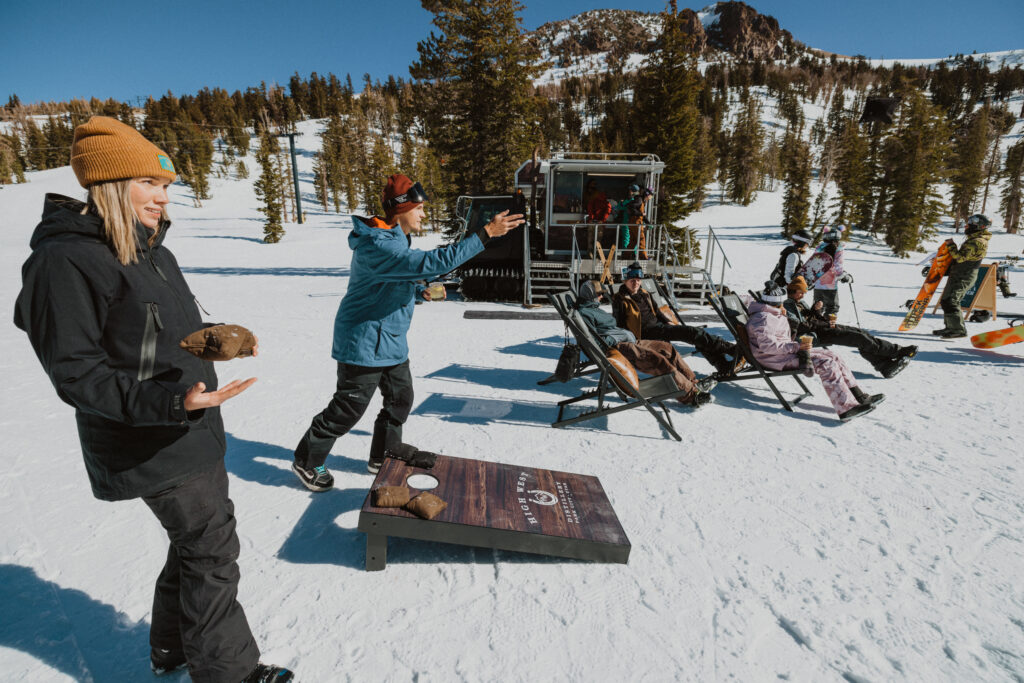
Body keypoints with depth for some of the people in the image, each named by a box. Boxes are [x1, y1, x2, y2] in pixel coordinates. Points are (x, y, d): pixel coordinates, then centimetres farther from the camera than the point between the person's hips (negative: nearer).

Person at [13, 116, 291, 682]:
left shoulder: (150, 249, 9)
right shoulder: (65, 260, -18)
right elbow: (76, 374, -20)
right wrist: (169, 402, -32)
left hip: (193, 430, 9)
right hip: (151, 445, -9)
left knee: (196, 541, 20)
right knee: (211, 550, 1)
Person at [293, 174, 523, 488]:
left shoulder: (394, 239, 8)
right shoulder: (378, 247, -27)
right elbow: (432, 262, -38)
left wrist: (420, 291, 4)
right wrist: (485, 234, -38)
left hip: (391, 342, 10)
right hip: (364, 342, -10)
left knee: (400, 399, 17)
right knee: (347, 410, 4)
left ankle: (383, 458, 35)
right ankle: (306, 462, 26)